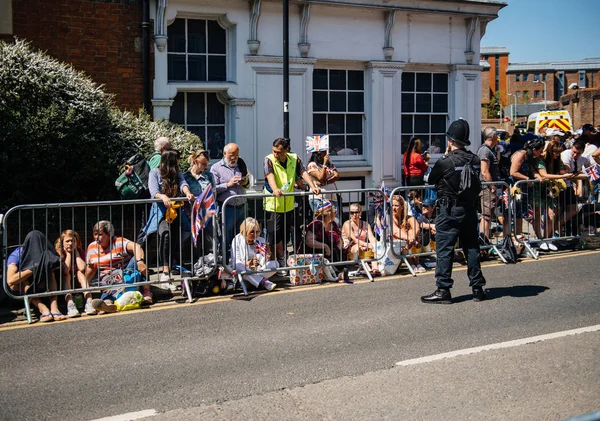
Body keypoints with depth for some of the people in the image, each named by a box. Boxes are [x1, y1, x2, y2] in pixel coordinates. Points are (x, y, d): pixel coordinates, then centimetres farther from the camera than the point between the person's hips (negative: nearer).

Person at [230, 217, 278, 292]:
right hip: (244, 271, -2)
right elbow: (235, 261, -13)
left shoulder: (261, 241, 2)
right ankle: (264, 282, -40)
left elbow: (264, 263, -5)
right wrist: (248, 263, -31)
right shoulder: (237, 240, -5)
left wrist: (267, 254, -26)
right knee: (238, 266, -36)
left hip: (258, 270, 3)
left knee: (275, 264, -19)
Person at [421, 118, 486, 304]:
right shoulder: (475, 160, 1)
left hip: (449, 211, -6)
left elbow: (431, 179, 0)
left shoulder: (445, 162, -15)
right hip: (470, 209, 6)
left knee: (444, 250, -1)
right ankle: (477, 287, 17)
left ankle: (443, 290, -1)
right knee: (471, 248, 12)